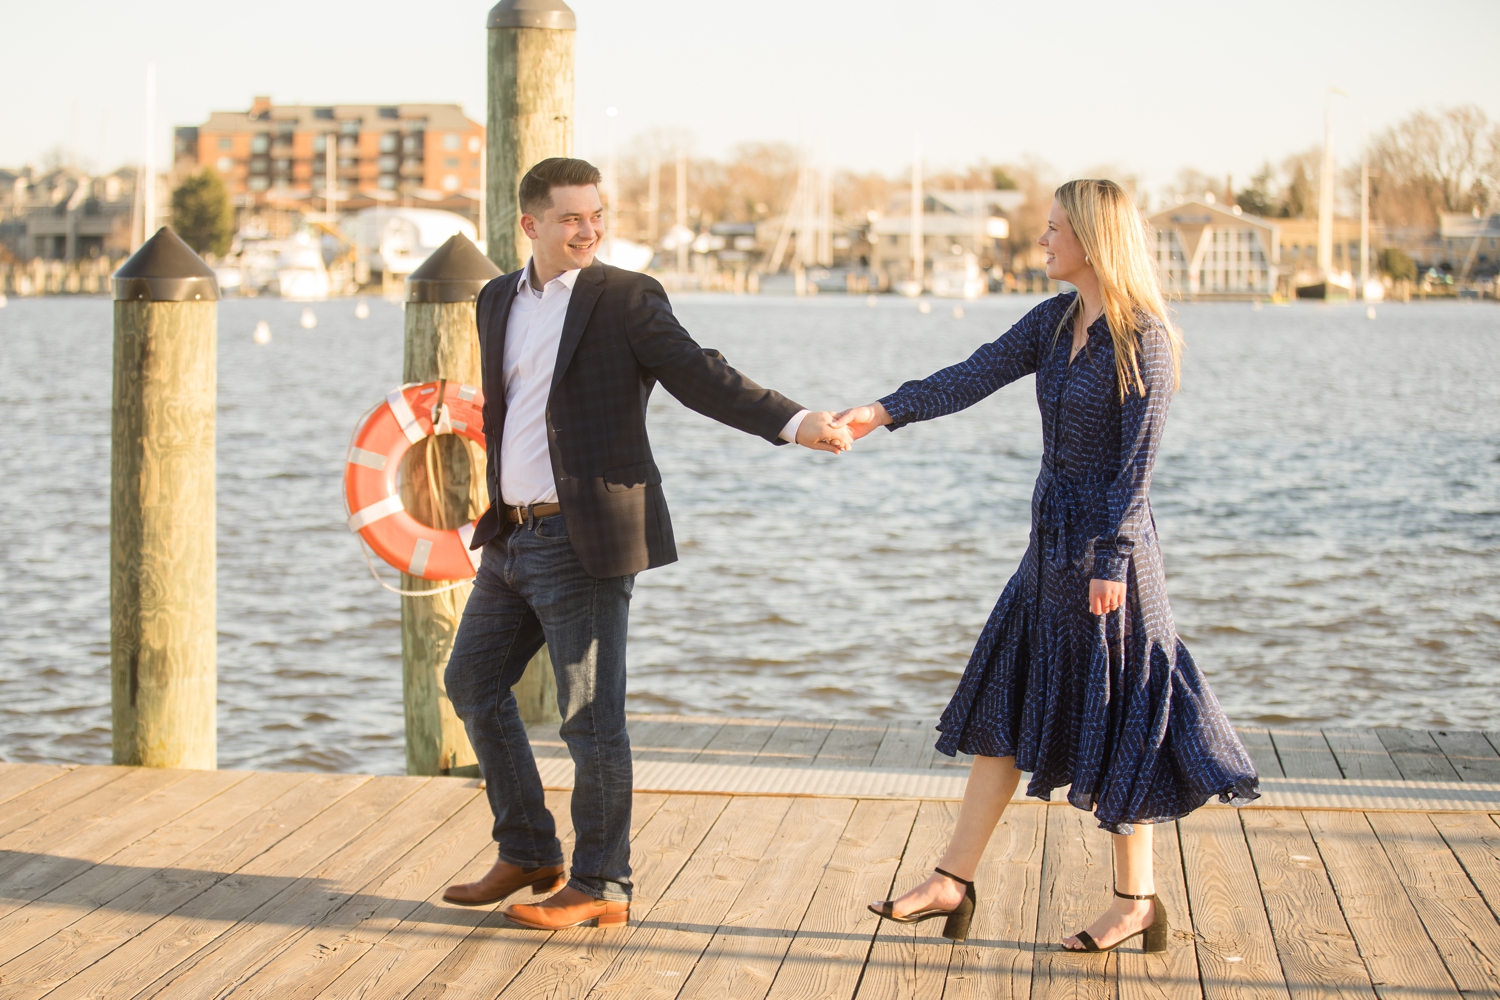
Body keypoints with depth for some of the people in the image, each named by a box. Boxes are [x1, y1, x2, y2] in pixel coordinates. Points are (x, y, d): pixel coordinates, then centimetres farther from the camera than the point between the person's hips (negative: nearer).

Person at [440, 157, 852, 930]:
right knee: (473, 682, 14)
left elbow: (700, 377, -12)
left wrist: (793, 422, -25)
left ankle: (600, 887, 8)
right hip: (511, 538, 7)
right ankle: (528, 855, 28)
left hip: (585, 540, -7)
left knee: (589, 715, -4)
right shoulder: (498, 302, 13)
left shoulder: (627, 298, -6)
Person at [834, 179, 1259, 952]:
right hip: (1052, 545, 9)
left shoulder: (1141, 338, -14)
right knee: (1002, 709, 9)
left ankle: (1136, 900, 13)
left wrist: (1111, 562, -20)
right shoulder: (1055, 320, 9)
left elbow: (1136, 461, -17)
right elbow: (974, 377, 1)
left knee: (1113, 723, 0)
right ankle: (952, 884, 15)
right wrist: (884, 412, -12)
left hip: (1105, 549, -8)